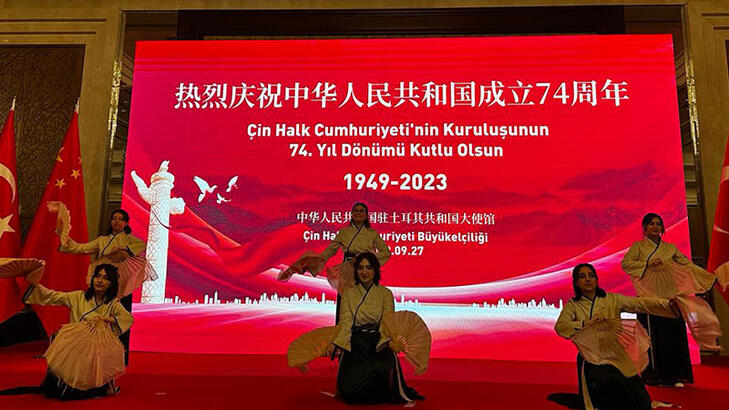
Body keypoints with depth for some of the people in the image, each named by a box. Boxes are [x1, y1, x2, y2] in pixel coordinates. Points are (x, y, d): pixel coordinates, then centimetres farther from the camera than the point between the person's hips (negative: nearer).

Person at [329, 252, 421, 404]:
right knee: (350, 388, -18)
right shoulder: (348, 293, 12)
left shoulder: (385, 293, 9)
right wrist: (338, 344, -19)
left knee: (385, 368, -31)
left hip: (378, 342, 0)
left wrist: (390, 340, -24)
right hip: (355, 344, 0)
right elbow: (346, 320, -1)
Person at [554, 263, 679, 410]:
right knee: (615, 383, -28)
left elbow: (640, 303, -9)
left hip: (616, 356, 2)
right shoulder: (573, 305, 1)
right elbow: (559, 326, -14)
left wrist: (668, 304, -23)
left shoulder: (612, 299, 4)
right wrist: (587, 323, -25)